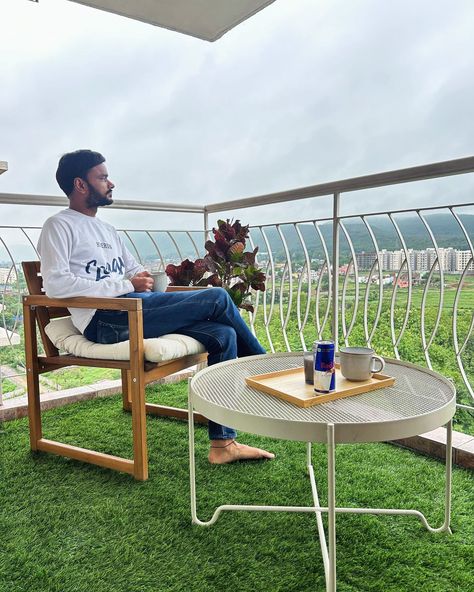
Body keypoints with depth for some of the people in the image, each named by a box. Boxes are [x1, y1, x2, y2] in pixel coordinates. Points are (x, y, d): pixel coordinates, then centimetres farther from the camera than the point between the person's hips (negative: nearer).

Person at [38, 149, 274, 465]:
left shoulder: (107, 229, 28)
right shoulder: (59, 226, 2)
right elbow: (55, 284, -13)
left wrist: (146, 279, 5)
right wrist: (126, 286, -15)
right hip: (105, 320, -8)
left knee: (222, 334, -11)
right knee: (218, 298, -18)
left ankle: (223, 443, -7)